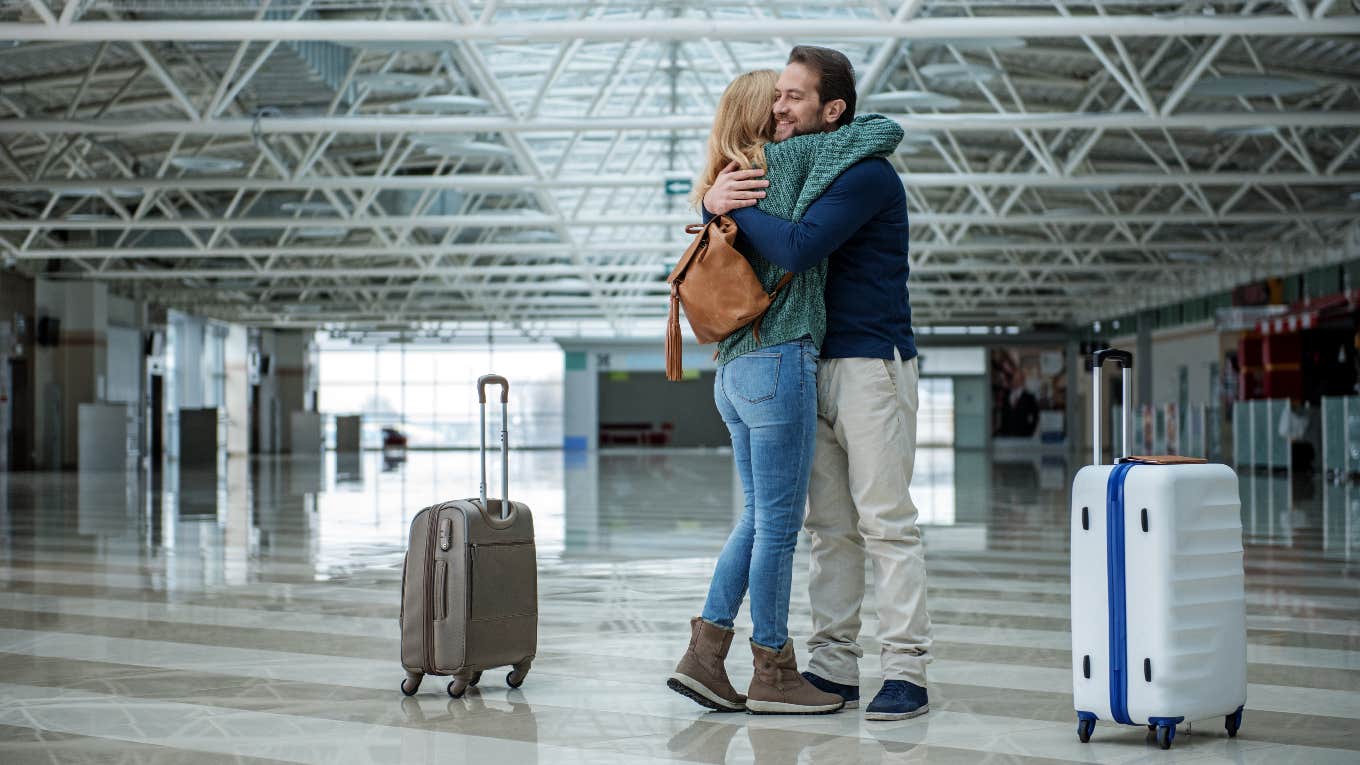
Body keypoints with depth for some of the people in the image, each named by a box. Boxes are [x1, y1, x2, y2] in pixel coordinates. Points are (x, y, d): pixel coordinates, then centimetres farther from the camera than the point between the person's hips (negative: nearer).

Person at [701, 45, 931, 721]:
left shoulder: (866, 175, -12)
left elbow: (797, 249, -25)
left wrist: (736, 206, -11)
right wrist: (715, 200, -5)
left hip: (871, 365, -8)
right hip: (814, 367, 8)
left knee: (886, 522, -8)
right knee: (830, 527, 8)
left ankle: (906, 672, -6)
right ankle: (833, 667, 11)